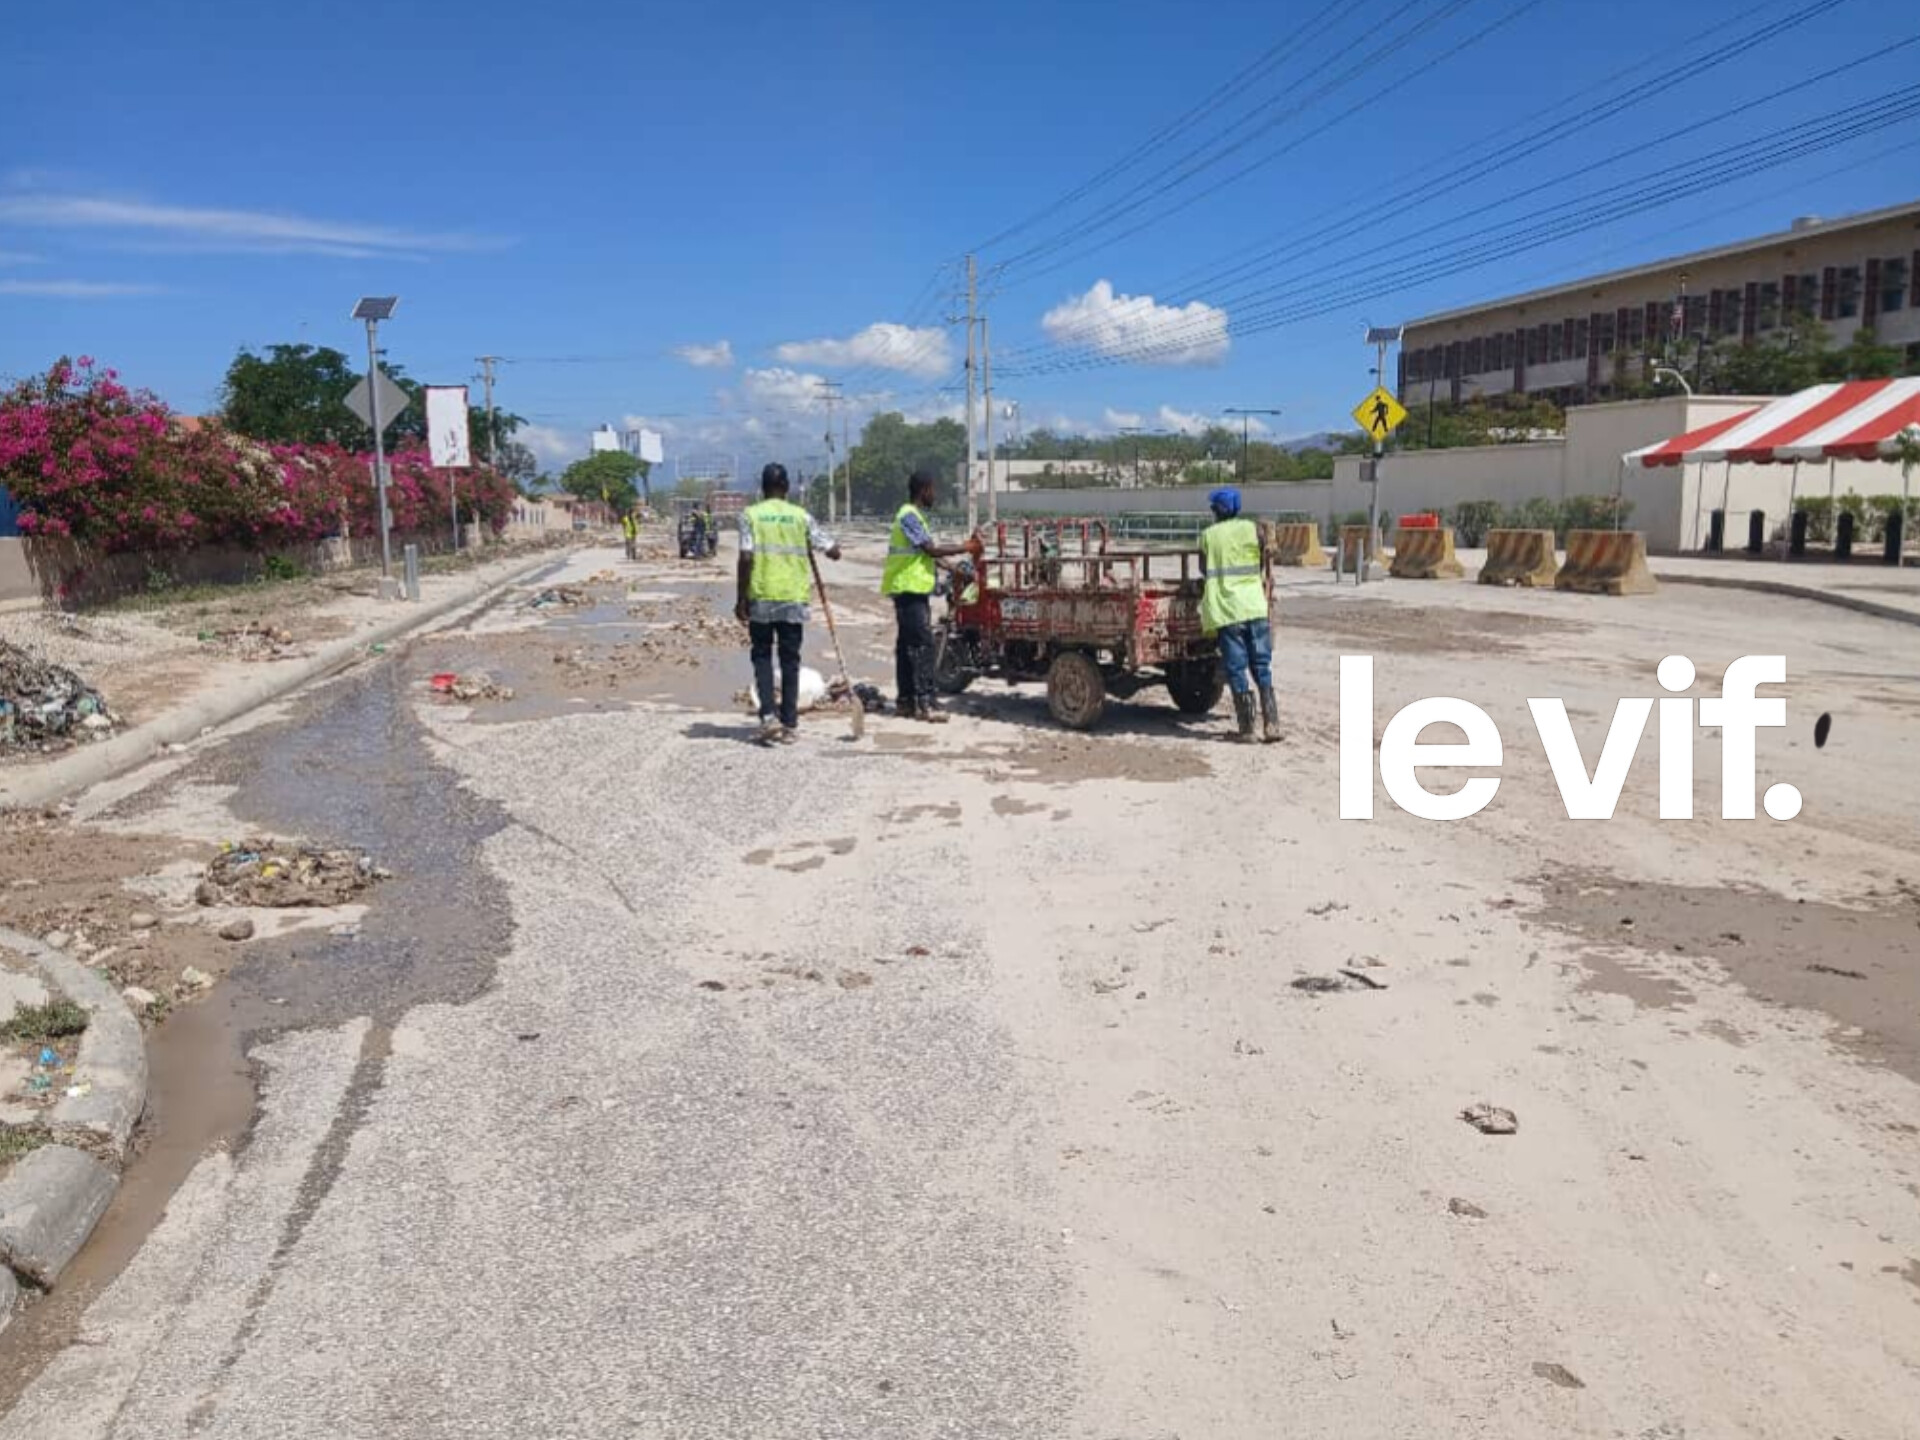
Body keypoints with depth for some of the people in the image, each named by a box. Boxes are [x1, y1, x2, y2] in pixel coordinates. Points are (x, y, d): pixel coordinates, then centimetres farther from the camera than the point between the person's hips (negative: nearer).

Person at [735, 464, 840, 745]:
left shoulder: (750, 515, -1)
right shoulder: (801, 516, 3)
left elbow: (746, 558, -10)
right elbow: (833, 552, 3)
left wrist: (741, 599, -3)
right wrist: (813, 545, 24)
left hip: (760, 597, -1)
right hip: (794, 598, 1)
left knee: (762, 656, 10)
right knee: (790, 660, 8)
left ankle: (768, 716, -5)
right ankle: (789, 725, 9)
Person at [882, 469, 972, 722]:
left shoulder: (910, 515, 18)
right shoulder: (909, 516, -14)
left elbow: (925, 553, 23)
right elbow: (932, 550, -19)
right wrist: (967, 548, -12)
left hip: (911, 590, 10)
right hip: (910, 589, -10)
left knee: (907, 645, 10)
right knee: (922, 645, -12)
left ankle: (907, 701, 14)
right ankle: (925, 702, -14)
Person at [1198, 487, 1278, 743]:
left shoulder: (1207, 536, 3)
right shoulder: (1253, 529, 3)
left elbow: (1204, 570, 11)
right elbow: (1263, 566, 9)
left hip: (1225, 609, -1)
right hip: (1254, 606, 1)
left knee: (1236, 669, 4)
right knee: (1262, 666, 8)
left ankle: (1247, 729, 3)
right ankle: (1271, 724, 0)